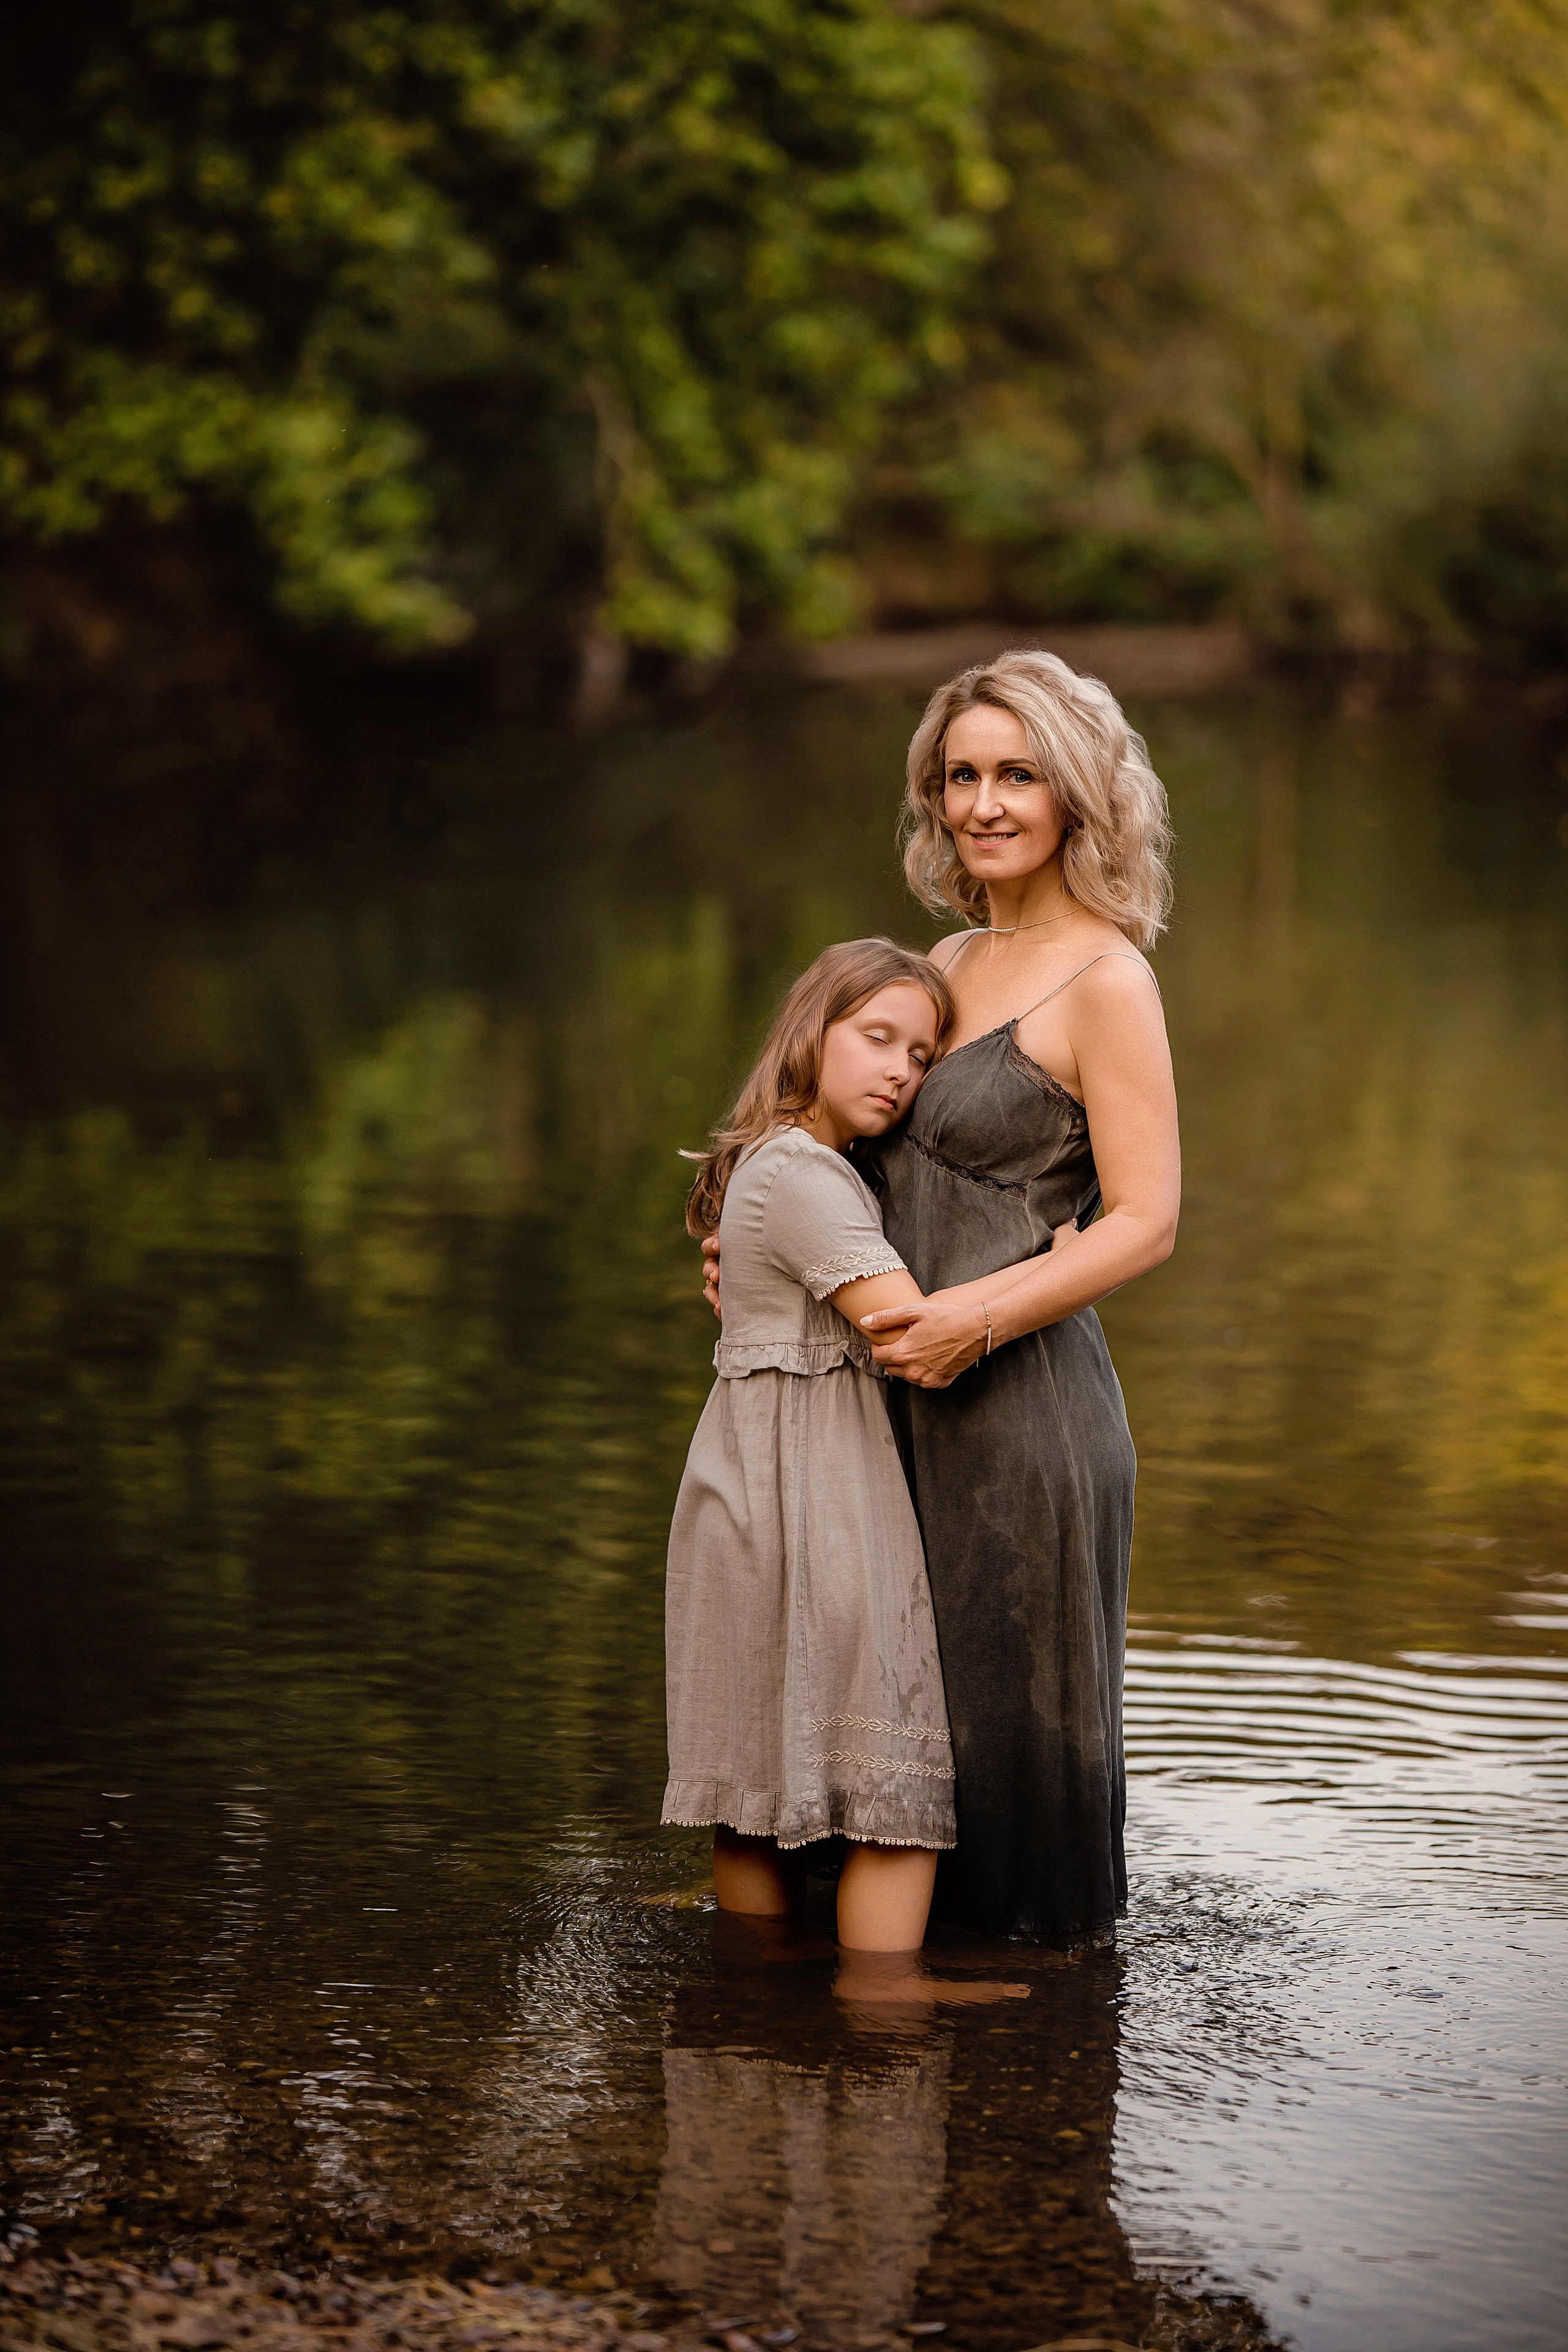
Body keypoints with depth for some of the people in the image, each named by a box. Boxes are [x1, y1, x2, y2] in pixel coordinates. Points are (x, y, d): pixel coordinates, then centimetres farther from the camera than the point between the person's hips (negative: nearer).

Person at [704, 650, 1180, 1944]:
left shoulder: (1105, 980, -10)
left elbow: (1145, 1223, -14)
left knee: (1016, 1706, 2)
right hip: (906, 1399, 8)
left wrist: (982, 1315, -25)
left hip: (1023, 1400, -8)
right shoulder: (952, 963, 14)